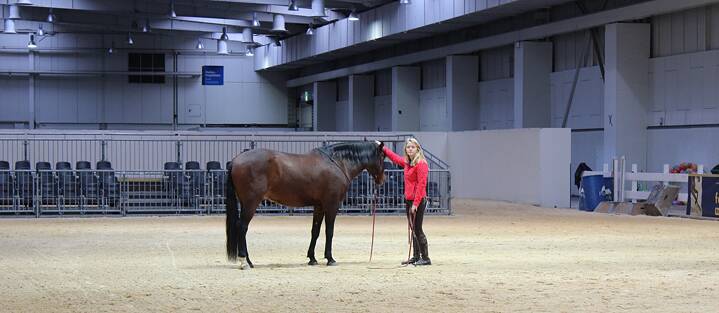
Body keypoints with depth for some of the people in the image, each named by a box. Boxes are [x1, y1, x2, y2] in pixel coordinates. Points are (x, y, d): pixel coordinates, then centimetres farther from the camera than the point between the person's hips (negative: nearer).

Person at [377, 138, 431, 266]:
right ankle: (416, 256, 19)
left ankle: (425, 258, -5)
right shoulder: (407, 163, 13)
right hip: (408, 200, 9)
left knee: (417, 230, -9)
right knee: (413, 230, 12)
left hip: (418, 200, -9)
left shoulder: (421, 164, -13)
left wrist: (416, 203, -22)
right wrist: (383, 148, 39)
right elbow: (395, 157, 33)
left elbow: (421, 184, -18)